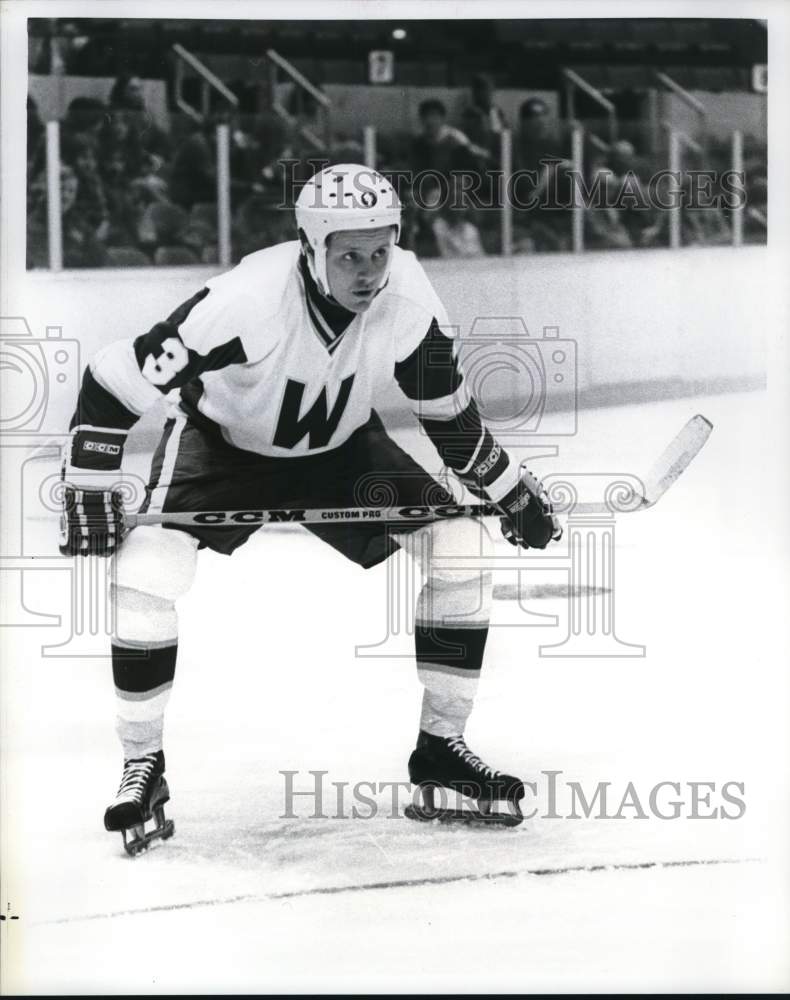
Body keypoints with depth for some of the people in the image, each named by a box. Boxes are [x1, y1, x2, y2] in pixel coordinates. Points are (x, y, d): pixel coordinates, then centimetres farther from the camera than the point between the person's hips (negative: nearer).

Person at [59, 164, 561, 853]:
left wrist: (512, 491, 0)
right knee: (146, 569, -26)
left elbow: (446, 405, -4)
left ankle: (441, 748, 3)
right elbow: (115, 381, -28)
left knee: (459, 547, -13)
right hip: (222, 441, -3)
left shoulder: (407, 295, -24)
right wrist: (89, 488, -29)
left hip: (339, 448, 3)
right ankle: (143, 769, -9)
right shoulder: (249, 299, -37)